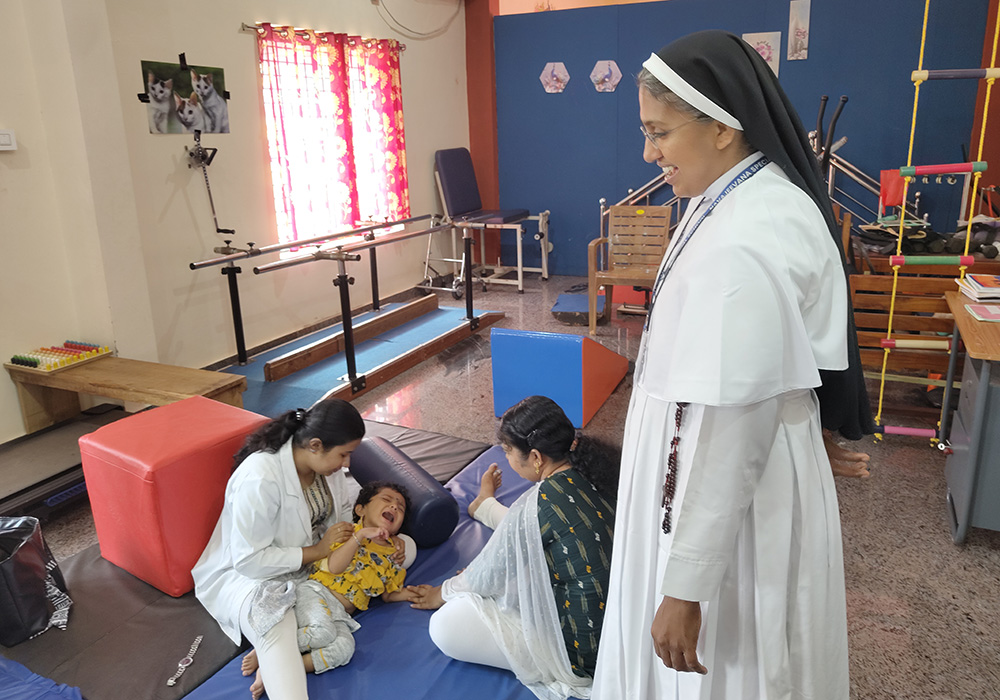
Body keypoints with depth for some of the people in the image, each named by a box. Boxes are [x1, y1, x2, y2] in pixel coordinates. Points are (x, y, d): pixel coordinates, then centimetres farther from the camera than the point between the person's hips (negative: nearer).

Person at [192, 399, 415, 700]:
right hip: (250, 573, -8)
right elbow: (249, 561, -25)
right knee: (276, 628, -41)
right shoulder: (258, 479, -30)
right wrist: (317, 550, -25)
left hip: (316, 556, 8)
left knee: (406, 546, -5)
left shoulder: (324, 461, -8)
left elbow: (346, 509, 8)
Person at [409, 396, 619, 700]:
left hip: (581, 648, -8)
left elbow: (491, 575, -9)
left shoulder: (542, 502, -25)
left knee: (446, 626, -10)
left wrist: (444, 592, 11)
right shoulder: (590, 472, -3)